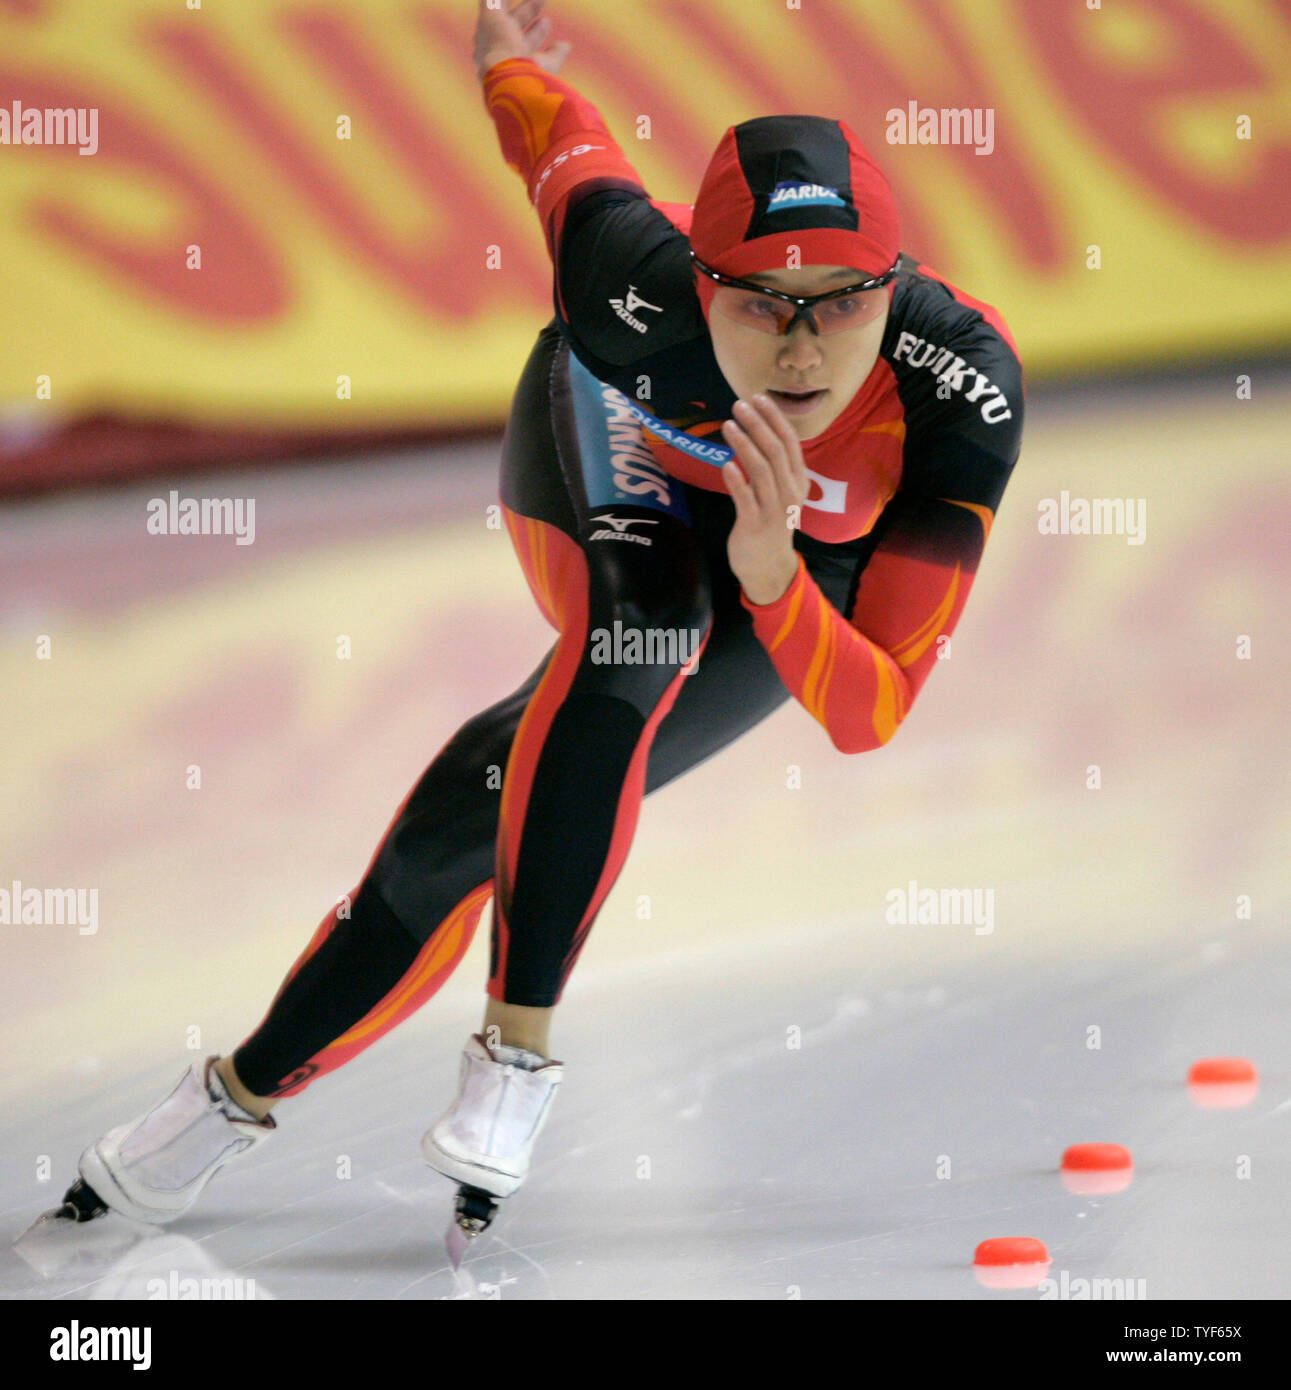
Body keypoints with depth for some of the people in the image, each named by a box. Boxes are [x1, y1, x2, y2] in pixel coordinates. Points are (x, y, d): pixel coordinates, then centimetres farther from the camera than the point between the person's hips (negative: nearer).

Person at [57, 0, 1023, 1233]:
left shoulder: (966, 391, -41)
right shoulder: (636, 291, -41)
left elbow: (869, 715, -36)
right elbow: (567, 144, -16)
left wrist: (769, 573, -55)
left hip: (812, 564, 1)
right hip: (616, 451, -1)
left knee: (500, 809, -12)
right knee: (638, 631, -33)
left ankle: (258, 1082, 3)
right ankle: (517, 1046, -19)